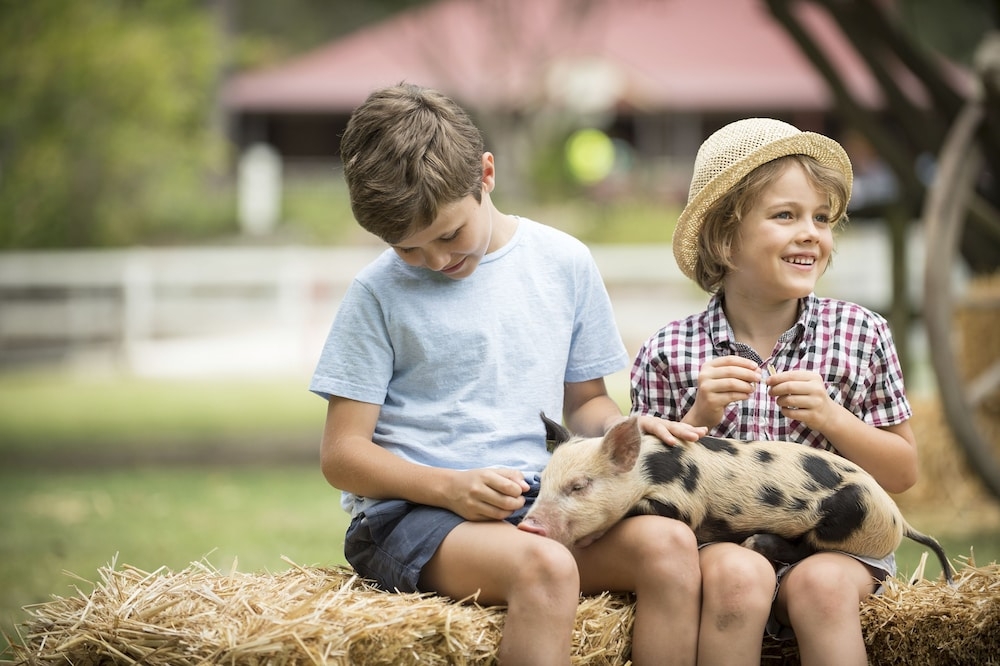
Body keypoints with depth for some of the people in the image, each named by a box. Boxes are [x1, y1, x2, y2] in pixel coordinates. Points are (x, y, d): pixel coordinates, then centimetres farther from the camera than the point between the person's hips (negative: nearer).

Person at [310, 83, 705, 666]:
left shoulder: (564, 263, 10)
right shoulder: (380, 292, 1)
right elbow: (342, 453, 0)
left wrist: (625, 429, -3)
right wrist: (450, 487, -17)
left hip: (541, 501, 4)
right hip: (411, 510, -4)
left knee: (670, 543, -27)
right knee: (545, 567, -37)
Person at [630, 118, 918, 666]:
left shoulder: (859, 334, 2)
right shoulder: (669, 354, -1)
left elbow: (902, 474, 6)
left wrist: (831, 418, -11)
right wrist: (699, 418, -14)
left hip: (830, 543, 0)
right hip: (715, 542, 0)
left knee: (821, 584, -32)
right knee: (736, 575, -32)